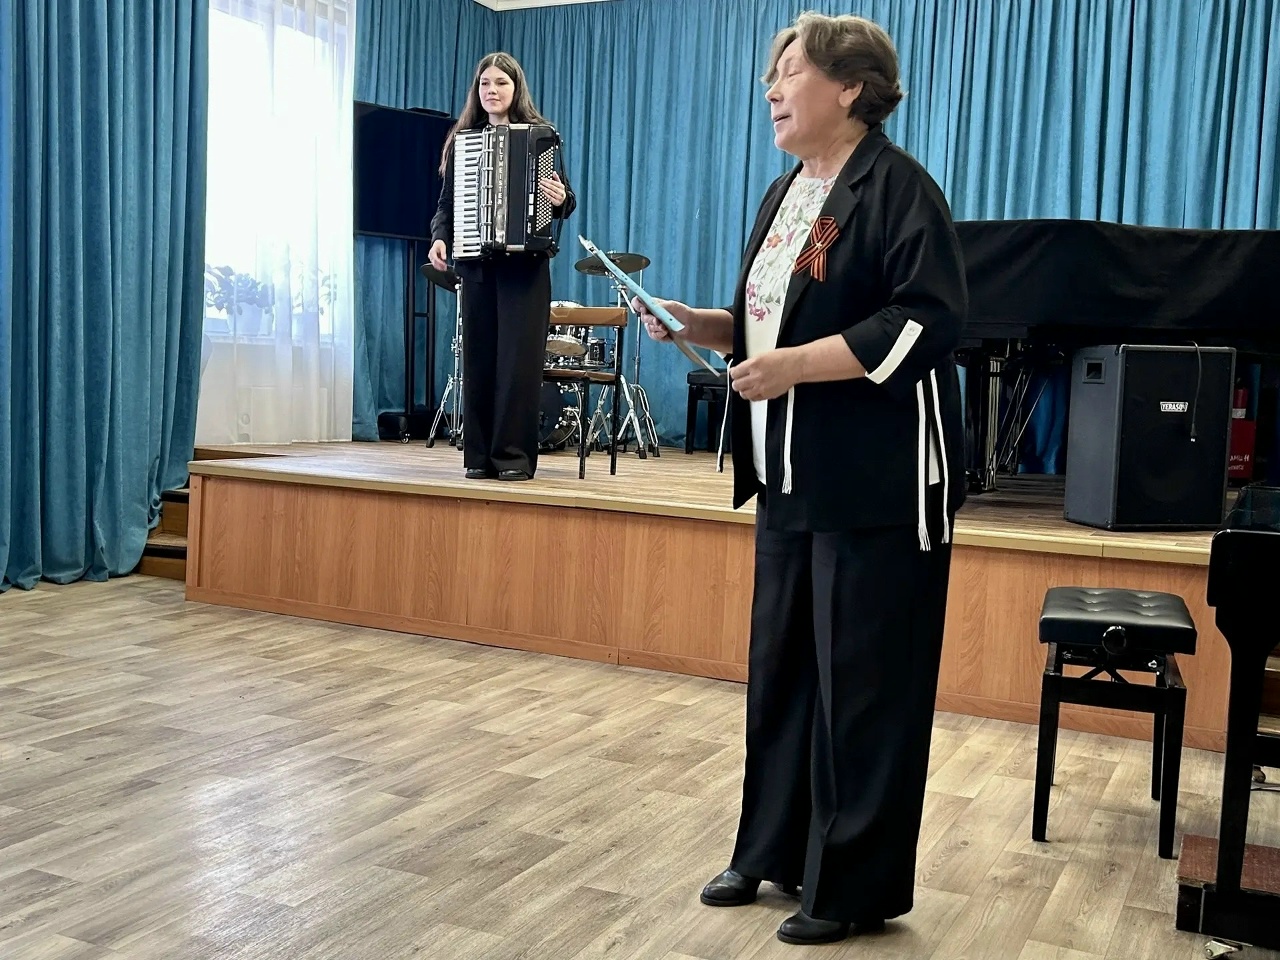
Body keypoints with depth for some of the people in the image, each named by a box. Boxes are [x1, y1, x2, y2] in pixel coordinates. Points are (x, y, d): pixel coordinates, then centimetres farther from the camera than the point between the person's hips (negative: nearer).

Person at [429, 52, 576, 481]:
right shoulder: (461, 140, 13)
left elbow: (565, 199, 2)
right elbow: (446, 203, 12)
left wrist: (561, 199, -20)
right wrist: (439, 238, -6)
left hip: (525, 263, -3)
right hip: (476, 263, 3)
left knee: (519, 357, -6)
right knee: (478, 358, 3)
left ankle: (515, 456, -1)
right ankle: (479, 456, 8)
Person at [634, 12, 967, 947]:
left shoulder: (897, 187, -11)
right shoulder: (786, 194, 16)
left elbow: (927, 323, -21)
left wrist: (796, 366, -22)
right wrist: (702, 325, 5)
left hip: (875, 484, -9)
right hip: (794, 478, 9)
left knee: (861, 685, 0)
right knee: (780, 670, 15)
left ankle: (856, 888, 15)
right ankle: (775, 849, 30)